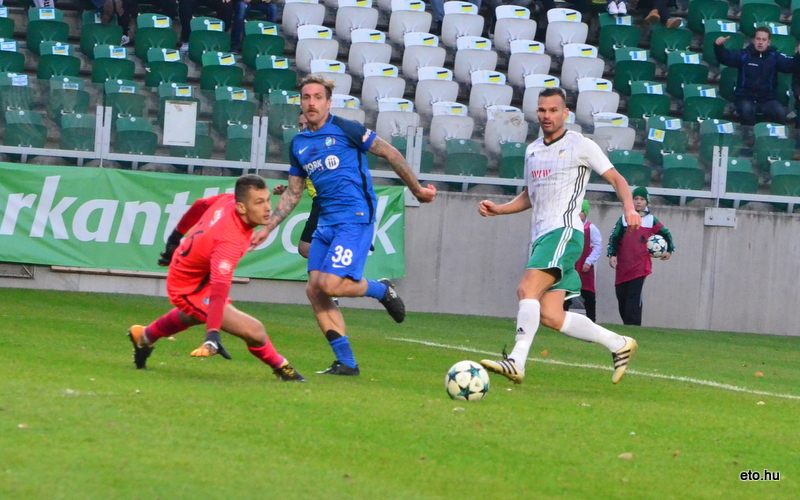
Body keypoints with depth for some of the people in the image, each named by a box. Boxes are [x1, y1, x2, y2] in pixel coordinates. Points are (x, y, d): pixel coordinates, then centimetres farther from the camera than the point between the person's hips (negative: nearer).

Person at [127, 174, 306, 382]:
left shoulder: (229, 200, -19)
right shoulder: (229, 241, -42)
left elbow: (200, 205, 1)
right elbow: (218, 291, -50)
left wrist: (177, 235, 19)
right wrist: (213, 334, -59)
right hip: (190, 289, -9)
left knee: (192, 316, 42)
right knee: (254, 331, -19)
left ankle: (144, 337, 66)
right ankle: (281, 368, 9)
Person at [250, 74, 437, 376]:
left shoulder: (344, 130, -5)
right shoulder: (298, 144, 14)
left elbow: (390, 154, 1)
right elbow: (293, 193, 24)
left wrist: (417, 190, 3)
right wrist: (267, 229, 19)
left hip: (356, 218, -7)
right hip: (326, 223, 7)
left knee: (330, 284, -21)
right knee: (314, 290, -2)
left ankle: (381, 290, 9)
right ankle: (346, 363, 5)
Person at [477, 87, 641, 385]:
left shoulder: (580, 146, 1)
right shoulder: (532, 150, 21)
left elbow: (616, 178, 4)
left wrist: (629, 207, -14)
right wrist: (498, 209, 16)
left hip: (564, 231, -7)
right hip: (540, 237, 7)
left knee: (527, 288, -26)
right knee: (550, 316, -2)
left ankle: (516, 362, -34)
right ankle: (619, 344, 11)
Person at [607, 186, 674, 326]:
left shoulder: (651, 221, 8)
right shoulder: (624, 219, 9)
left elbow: (666, 234, 22)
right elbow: (614, 238, 5)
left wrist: (669, 250, 20)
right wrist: (612, 255, -6)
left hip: (640, 265, -2)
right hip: (623, 265, 2)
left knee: (634, 295, -15)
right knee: (621, 295, 3)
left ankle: (632, 324, -19)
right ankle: (628, 323, 13)